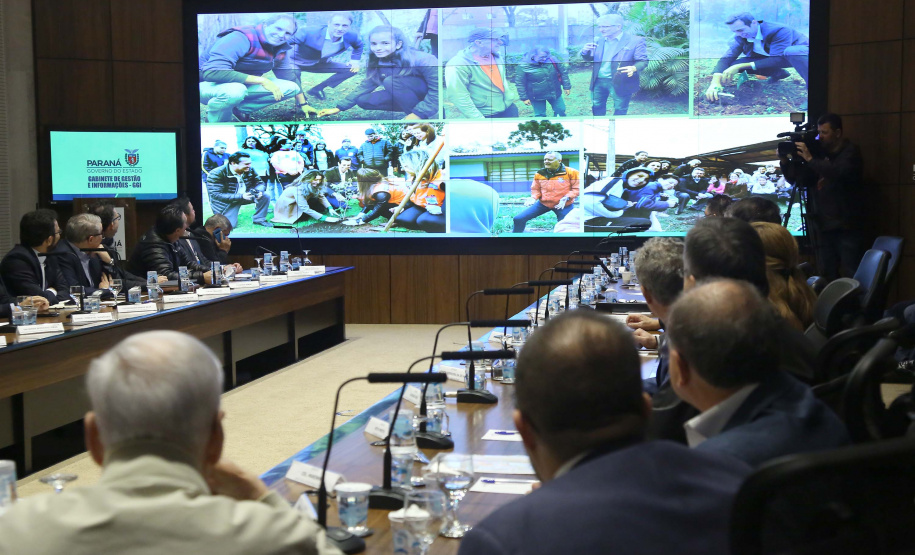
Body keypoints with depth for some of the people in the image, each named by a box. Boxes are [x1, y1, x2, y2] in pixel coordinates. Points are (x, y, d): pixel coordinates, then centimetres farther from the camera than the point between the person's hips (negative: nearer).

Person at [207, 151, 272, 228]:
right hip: (228, 201, -5)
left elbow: (259, 183, 4)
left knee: (265, 197, -13)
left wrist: (258, 191, -24)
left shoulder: (249, 170, -6)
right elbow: (216, 195, -29)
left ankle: (259, 219, 4)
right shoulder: (216, 174, -24)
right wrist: (241, 196, -36)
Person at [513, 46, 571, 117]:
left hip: (554, 93, 3)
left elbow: (563, 72, 2)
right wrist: (524, 98, -9)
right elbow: (520, 84, -11)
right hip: (536, 97, -3)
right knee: (540, 115, 6)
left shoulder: (552, 60, -11)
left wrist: (566, 86, 4)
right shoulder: (523, 66, -20)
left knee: (560, 111, 13)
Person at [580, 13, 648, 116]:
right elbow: (590, 59, 17)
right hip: (598, 82, 5)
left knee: (620, 112, 5)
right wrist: (585, 52, -8)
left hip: (620, 83, -5)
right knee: (597, 109, 14)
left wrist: (634, 68, -32)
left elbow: (643, 61, -9)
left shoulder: (635, 41, -6)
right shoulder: (599, 41, 12)